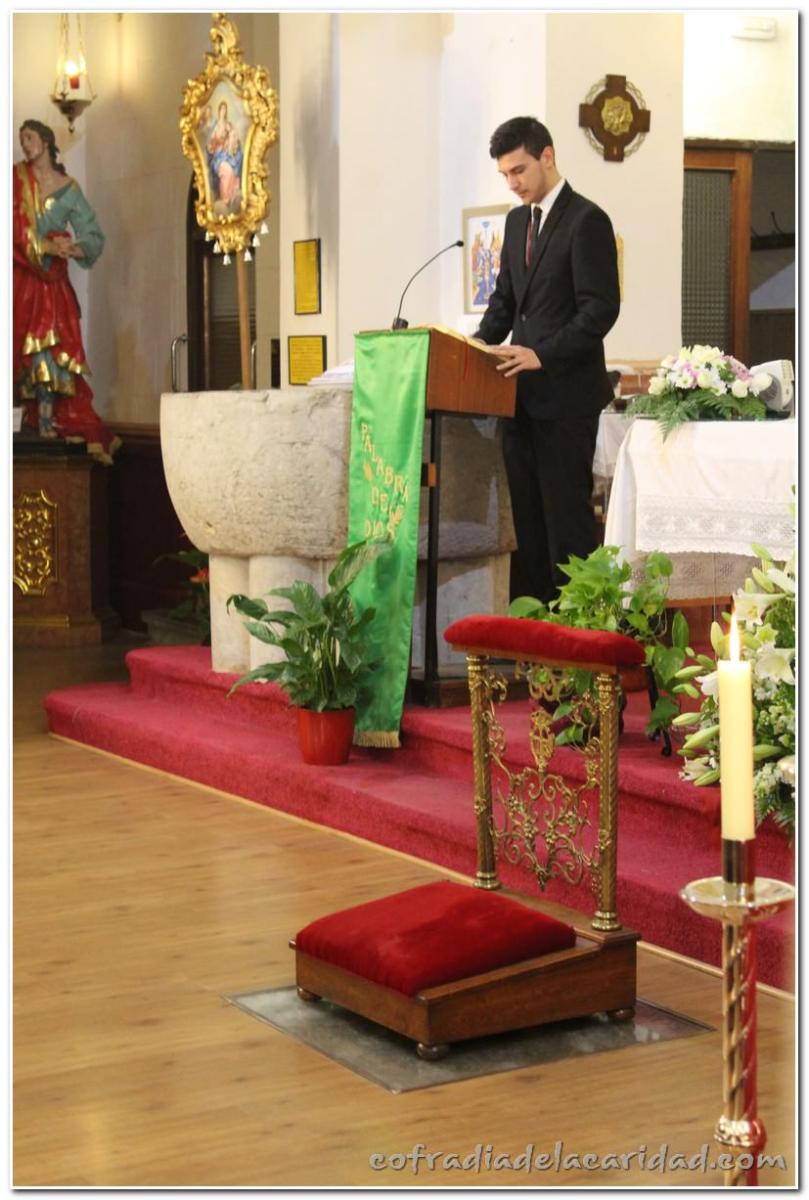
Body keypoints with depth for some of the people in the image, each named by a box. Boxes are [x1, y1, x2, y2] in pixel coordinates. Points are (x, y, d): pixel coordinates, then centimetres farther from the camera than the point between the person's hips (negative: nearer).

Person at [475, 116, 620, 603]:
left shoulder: (587, 221, -9)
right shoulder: (518, 220, 17)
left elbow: (601, 308, -15)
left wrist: (543, 355, -22)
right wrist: (479, 347, 4)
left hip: (566, 395, -8)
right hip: (524, 396, 8)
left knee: (567, 514, -6)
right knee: (528, 514, 8)